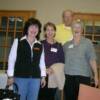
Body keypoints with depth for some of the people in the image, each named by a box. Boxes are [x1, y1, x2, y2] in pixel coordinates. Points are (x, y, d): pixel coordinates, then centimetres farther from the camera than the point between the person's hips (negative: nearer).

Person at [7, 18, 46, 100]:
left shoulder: (40, 45, 9)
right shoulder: (18, 42, 0)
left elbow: (42, 62, 12)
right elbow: (11, 59, -1)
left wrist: (43, 76, 8)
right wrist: (10, 76, -4)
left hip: (35, 78, 3)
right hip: (20, 77, -3)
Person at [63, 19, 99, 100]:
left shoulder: (87, 42, 0)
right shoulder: (66, 44, 10)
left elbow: (92, 60, -5)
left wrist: (96, 75, -10)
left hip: (83, 76, -3)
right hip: (68, 76, 3)